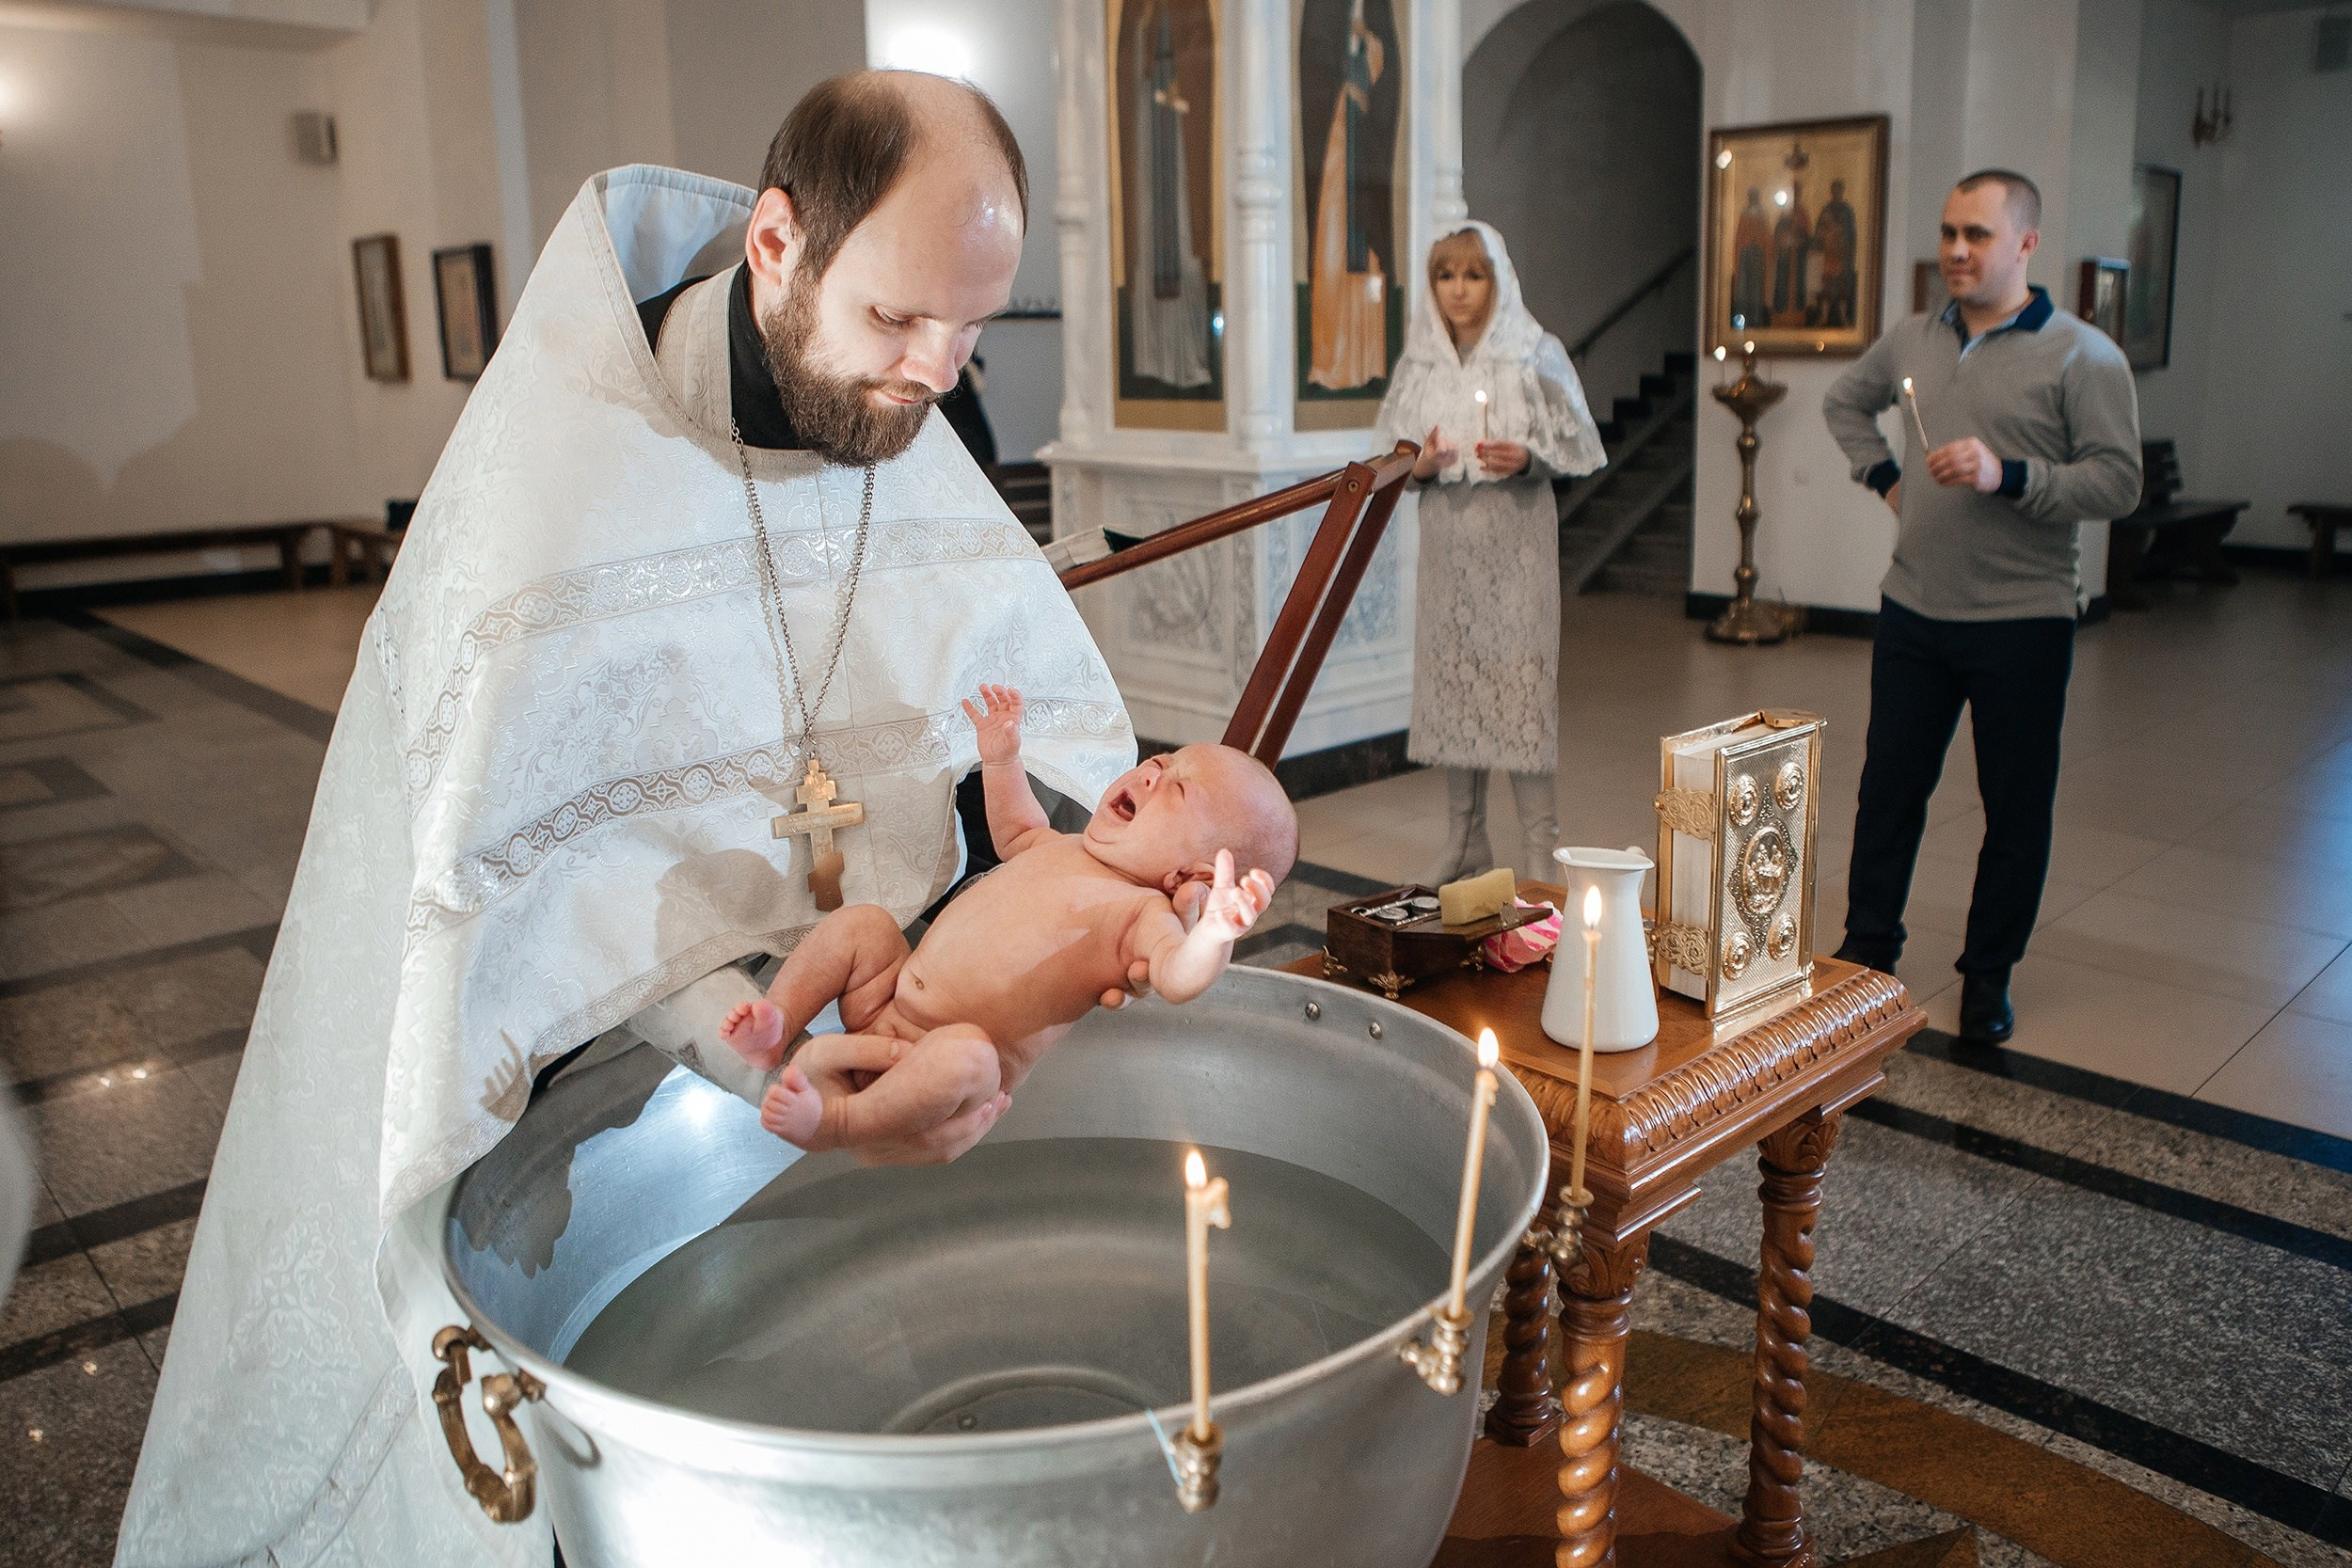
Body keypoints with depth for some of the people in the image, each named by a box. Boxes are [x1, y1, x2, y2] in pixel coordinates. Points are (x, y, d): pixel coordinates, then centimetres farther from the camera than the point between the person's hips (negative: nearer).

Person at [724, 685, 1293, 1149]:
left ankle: (839, 1120, -26)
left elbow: (1177, 977, -34)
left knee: (964, 1051, -38)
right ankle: (774, 1030, 0)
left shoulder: (1143, 914, -12)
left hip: (946, 1059, -9)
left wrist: (1215, 936, -55)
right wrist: (1002, 759, 28)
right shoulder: (1063, 848, 13)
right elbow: (1016, 834, 37)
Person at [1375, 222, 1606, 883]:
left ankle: (1540, 846, 2)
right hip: (1447, 537, 4)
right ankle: (1464, 837, 17)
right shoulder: (1420, 362, 9)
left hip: (1516, 538, -4)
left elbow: (1578, 444, 0)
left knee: (1520, 675, -6)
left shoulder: (1536, 356, -1)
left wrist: (1528, 458, -18)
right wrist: (1419, 466, -9)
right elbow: (1394, 456, 12)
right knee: (1449, 673, 5)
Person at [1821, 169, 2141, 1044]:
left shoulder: (2081, 355, -7)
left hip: (2021, 623, -4)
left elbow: (2119, 482, -12)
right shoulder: (1912, 343, 8)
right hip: (1913, 611, 4)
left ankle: (1988, 975, 21)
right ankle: (1867, 949, 25)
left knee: (2016, 807, 6)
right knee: (1888, 787, 11)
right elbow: (1843, 402, 27)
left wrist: (2008, 476, -25)